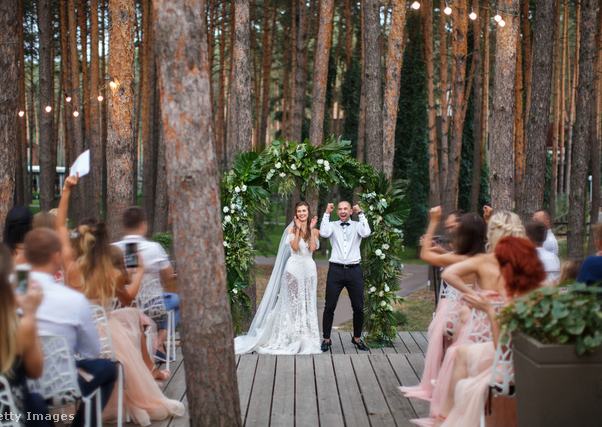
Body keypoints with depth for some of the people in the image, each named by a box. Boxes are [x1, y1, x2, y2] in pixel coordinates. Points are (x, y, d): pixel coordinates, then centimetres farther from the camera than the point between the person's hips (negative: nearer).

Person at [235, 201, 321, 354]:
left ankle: (306, 339, 12)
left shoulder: (314, 231, 6)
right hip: (294, 267, -2)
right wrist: (298, 229, -12)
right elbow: (294, 247, -13)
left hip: (309, 268, 2)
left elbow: (313, 247, -10)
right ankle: (293, 338, 7)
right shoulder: (291, 229, 0)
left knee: (308, 303, 5)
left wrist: (311, 229, -10)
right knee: (293, 303, 0)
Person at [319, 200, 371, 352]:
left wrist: (361, 214, -7)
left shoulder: (357, 226, 7)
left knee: (358, 307, 7)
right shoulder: (332, 225, 6)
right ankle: (326, 339, 12)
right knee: (329, 307, 1)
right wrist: (327, 213, -8)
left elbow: (366, 233, -13)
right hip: (336, 269, -1)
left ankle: (357, 338, 24)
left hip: (354, 270, 1)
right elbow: (323, 233, -14)